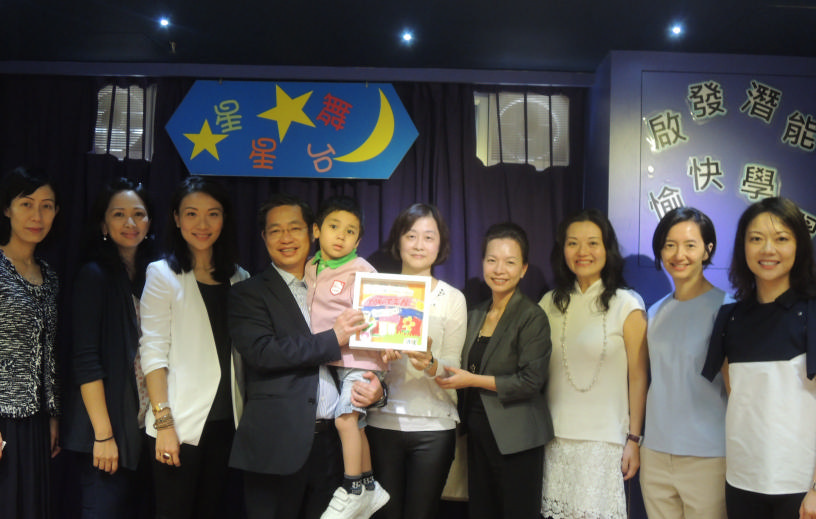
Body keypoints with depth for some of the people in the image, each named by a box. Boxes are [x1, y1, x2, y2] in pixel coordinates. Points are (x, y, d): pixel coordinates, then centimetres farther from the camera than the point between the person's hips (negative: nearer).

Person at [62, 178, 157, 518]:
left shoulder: (150, 273, 10)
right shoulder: (95, 275, -8)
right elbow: (86, 360, -13)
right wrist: (103, 434, -17)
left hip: (144, 427, 6)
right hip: (108, 429, -6)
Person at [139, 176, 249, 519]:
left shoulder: (238, 278, 12)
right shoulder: (163, 274, -2)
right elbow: (153, 352, -7)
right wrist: (164, 422, -14)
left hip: (226, 419, 4)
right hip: (181, 423, -4)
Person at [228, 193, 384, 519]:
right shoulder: (249, 293, 3)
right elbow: (261, 352, -13)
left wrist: (375, 387, -4)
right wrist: (332, 339, -12)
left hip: (332, 442, 4)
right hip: (278, 444, -3)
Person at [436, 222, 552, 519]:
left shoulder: (532, 317, -10)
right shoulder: (476, 316, 12)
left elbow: (530, 381, -17)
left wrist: (472, 380, -15)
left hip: (515, 439, -6)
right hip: (478, 433, 6)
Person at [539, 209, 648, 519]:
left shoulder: (627, 305, -2)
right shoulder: (550, 303, 9)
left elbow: (638, 378, -2)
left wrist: (634, 440, -4)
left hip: (604, 442, -3)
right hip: (555, 439, 3)